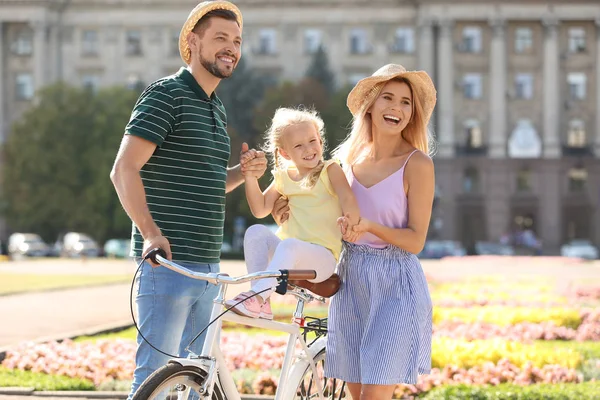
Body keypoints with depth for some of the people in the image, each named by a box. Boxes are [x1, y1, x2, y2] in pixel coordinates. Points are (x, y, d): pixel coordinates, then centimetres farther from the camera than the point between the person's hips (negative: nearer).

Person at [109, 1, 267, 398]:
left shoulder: (217, 109, 19)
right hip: (167, 263, -9)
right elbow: (124, 170, -17)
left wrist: (244, 172, 8)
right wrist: (150, 232, -28)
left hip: (207, 268, 9)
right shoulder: (167, 94, -8)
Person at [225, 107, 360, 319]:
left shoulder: (330, 170, 0)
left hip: (322, 257, -6)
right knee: (256, 232, -18)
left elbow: (347, 198, -19)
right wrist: (250, 176, -2)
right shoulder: (284, 177, 15)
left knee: (290, 245, -35)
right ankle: (261, 303, -24)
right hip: (288, 252, 6)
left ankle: (257, 296, -39)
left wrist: (352, 222, -42)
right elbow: (260, 209, 12)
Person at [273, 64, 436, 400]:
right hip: (350, 280, 6)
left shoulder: (417, 164, -9)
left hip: (395, 285, -5)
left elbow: (415, 240, -10)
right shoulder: (350, 157, 7)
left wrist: (369, 226, -25)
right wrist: (294, 215, 3)